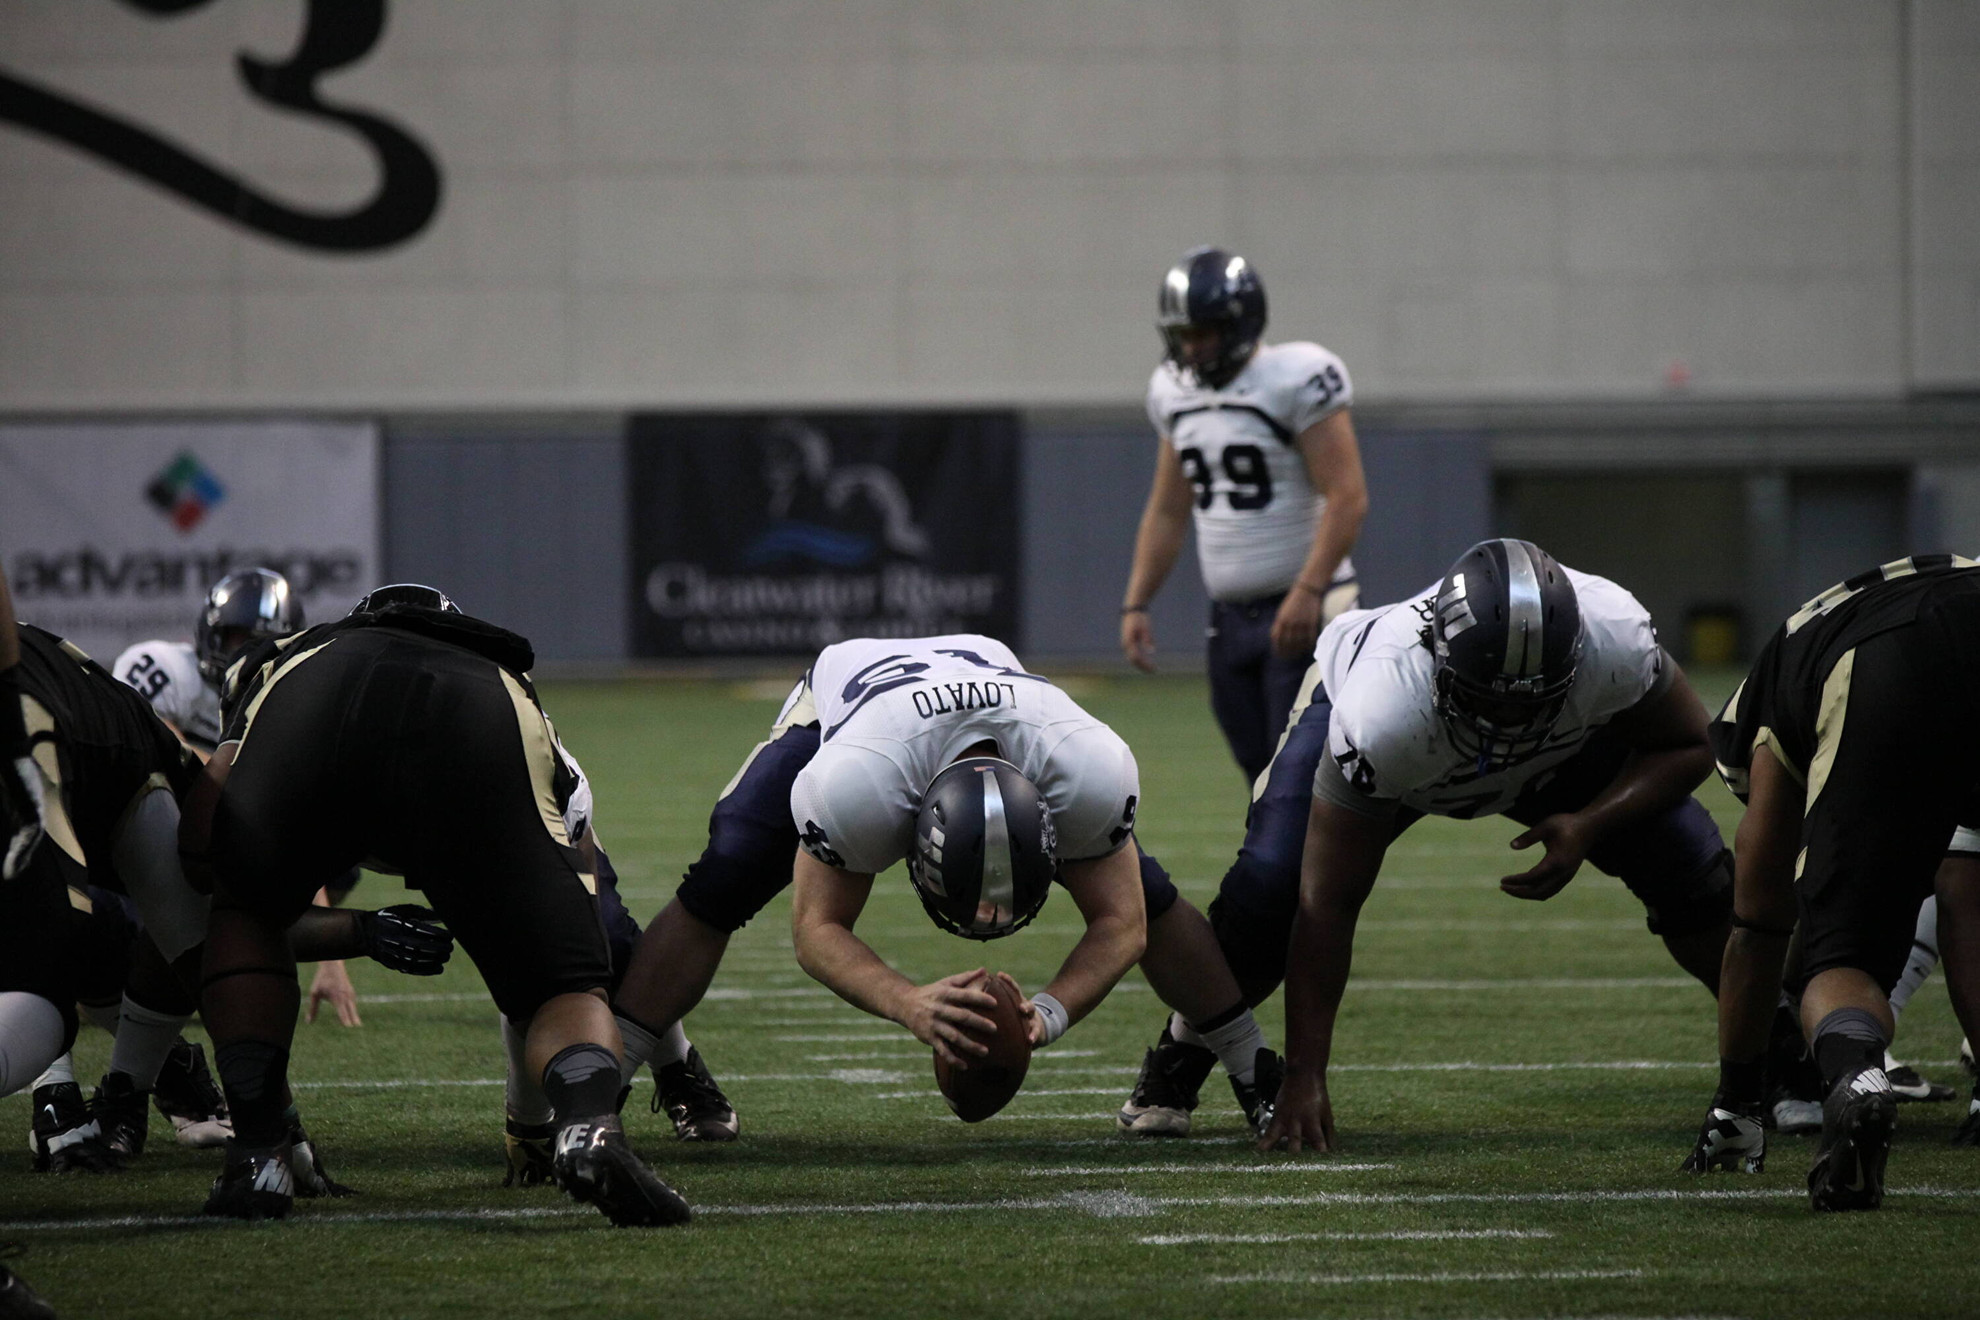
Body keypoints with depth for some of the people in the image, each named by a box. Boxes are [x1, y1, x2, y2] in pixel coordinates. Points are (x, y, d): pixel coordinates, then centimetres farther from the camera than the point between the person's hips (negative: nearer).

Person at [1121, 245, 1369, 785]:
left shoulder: (1298, 380, -13)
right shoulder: (1175, 392, 10)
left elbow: (1347, 497, -17)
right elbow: (1167, 510, 18)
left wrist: (1308, 592, -25)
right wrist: (1135, 604, 11)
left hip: (1302, 615, -7)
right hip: (1231, 618, 7)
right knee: (1263, 776, 7)